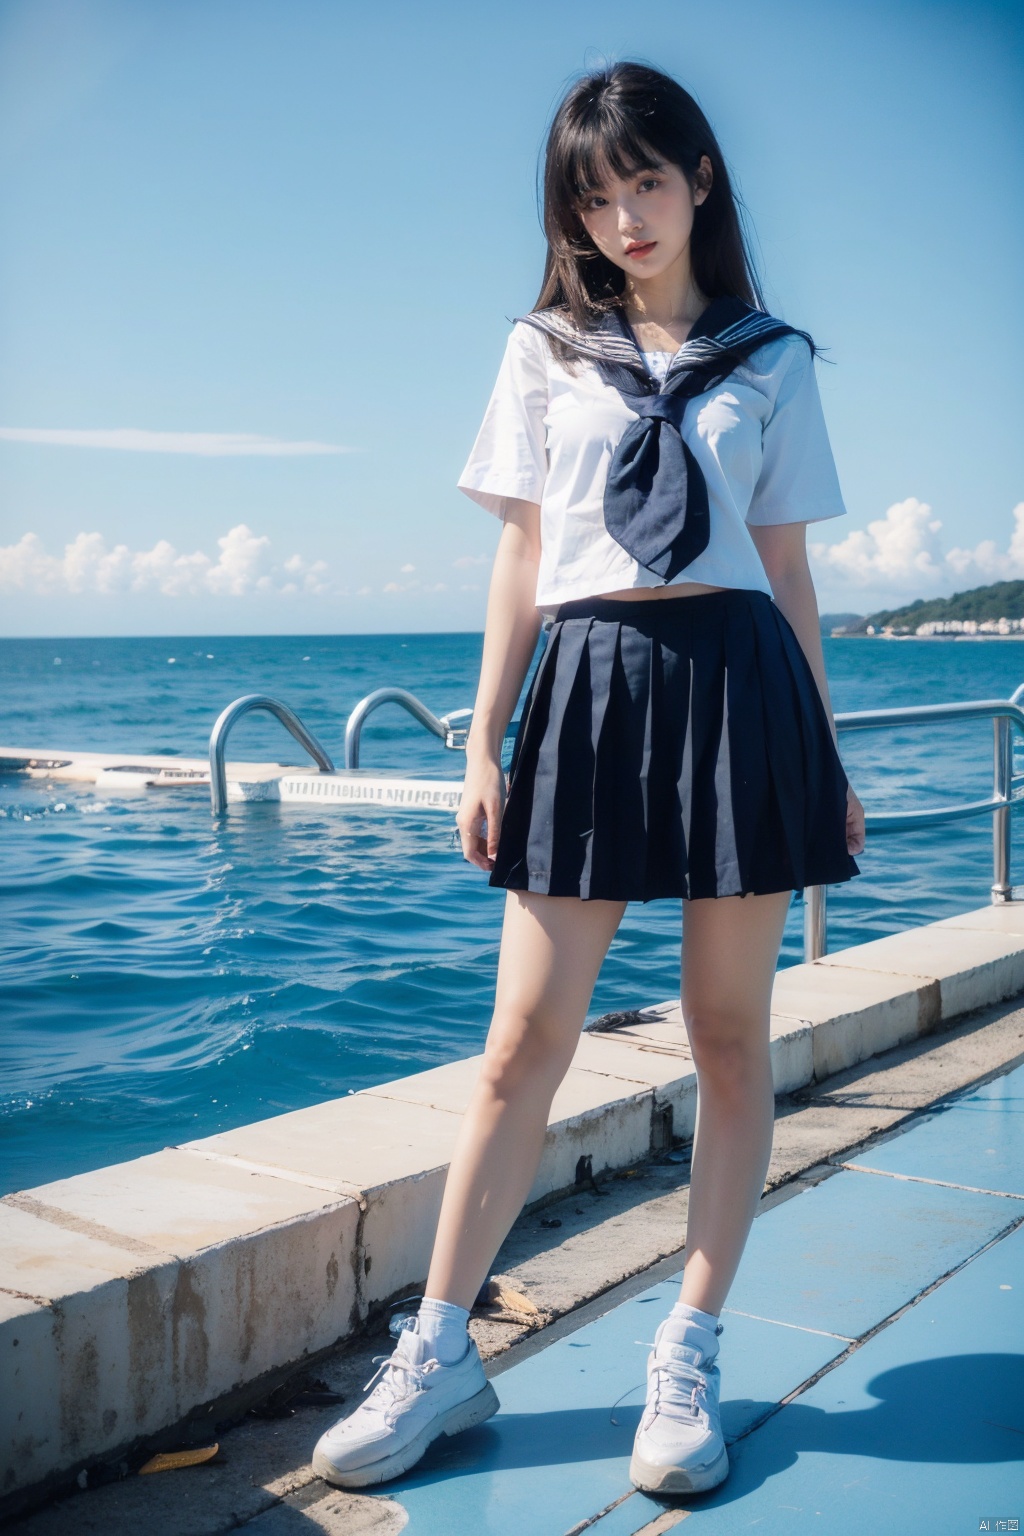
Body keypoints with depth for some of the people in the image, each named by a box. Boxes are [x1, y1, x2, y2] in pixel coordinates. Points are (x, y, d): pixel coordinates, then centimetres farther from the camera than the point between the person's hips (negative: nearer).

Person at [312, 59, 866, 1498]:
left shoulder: (770, 359, 11)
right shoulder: (547, 350, 11)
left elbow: (789, 567, 11)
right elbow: (522, 559, 9)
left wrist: (832, 757, 8)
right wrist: (484, 743, 3)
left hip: (738, 681, 1)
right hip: (590, 687, 0)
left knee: (730, 1036, 3)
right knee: (524, 1040, -2)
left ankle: (690, 1353, 16)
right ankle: (439, 1353, 11)